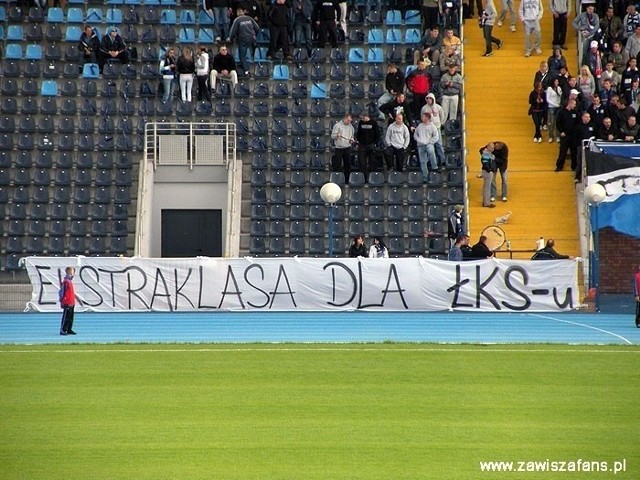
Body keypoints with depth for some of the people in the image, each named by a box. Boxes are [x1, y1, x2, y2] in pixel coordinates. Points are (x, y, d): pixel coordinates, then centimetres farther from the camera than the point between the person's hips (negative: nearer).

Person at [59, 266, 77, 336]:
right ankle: (62, 330, -2)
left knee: (71, 317, 13)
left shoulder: (70, 281, 14)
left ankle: (69, 330, 20)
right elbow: (62, 292, -19)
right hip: (67, 304, -10)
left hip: (71, 303, 10)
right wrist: (63, 301, -20)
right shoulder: (65, 281, -16)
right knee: (66, 317, -6)